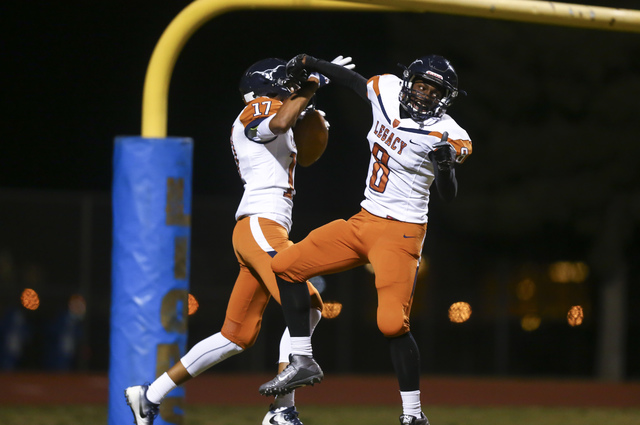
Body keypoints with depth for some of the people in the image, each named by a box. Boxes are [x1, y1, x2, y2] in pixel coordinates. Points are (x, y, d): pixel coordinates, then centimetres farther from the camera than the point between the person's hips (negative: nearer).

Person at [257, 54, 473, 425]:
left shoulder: (446, 135, -16)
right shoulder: (387, 90, 1)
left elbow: (449, 196, -23)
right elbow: (355, 80, 24)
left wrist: (446, 165, -42)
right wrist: (312, 64, 21)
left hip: (401, 231, -8)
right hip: (363, 222, 8)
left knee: (393, 323, -20)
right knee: (285, 266, 7)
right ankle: (303, 362, 12)